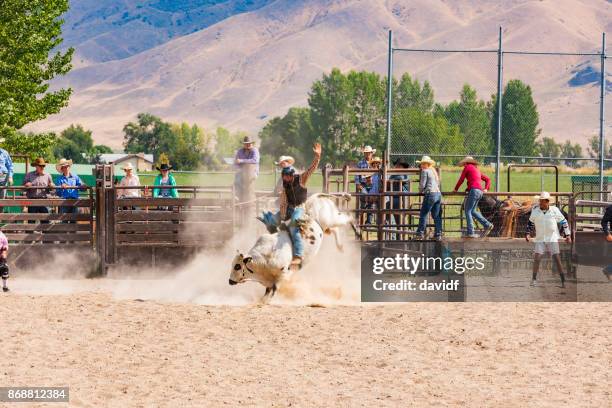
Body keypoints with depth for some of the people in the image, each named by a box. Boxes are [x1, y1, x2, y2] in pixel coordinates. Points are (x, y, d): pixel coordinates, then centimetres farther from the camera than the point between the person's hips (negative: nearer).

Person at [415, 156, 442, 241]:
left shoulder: (425, 171, -3)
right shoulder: (434, 171, 21)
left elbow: (422, 184, -7)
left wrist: (420, 191, 13)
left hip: (430, 194, -8)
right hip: (438, 194, 8)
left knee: (423, 214, -4)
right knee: (437, 216, 8)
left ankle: (420, 233, -7)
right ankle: (438, 234, 4)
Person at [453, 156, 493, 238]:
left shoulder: (467, 167, 5)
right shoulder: (477, 170, 28)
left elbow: (461, 180, 6)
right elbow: (488, 180, 29)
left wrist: (456, 189, 17)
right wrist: (486, 189, 19)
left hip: (473, 190, -8)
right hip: (480, 192, 8)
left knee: (468, 211, -7)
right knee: (473, 211, 16)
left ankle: (470, 232, -15)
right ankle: (487, 225, 8)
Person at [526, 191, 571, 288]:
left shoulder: (554, 210, -8)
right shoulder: (535, 210, -2)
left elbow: (563, 222, 3)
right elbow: (531, 222, 14)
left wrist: (568, 235, 1)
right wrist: (528, 234, 5)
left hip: (552, 239, -2)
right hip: (540, 239, 2)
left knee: (557, 259, -5)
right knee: (536, 258, -7)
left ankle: (563, 281, 0)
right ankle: (534, 279, 5)